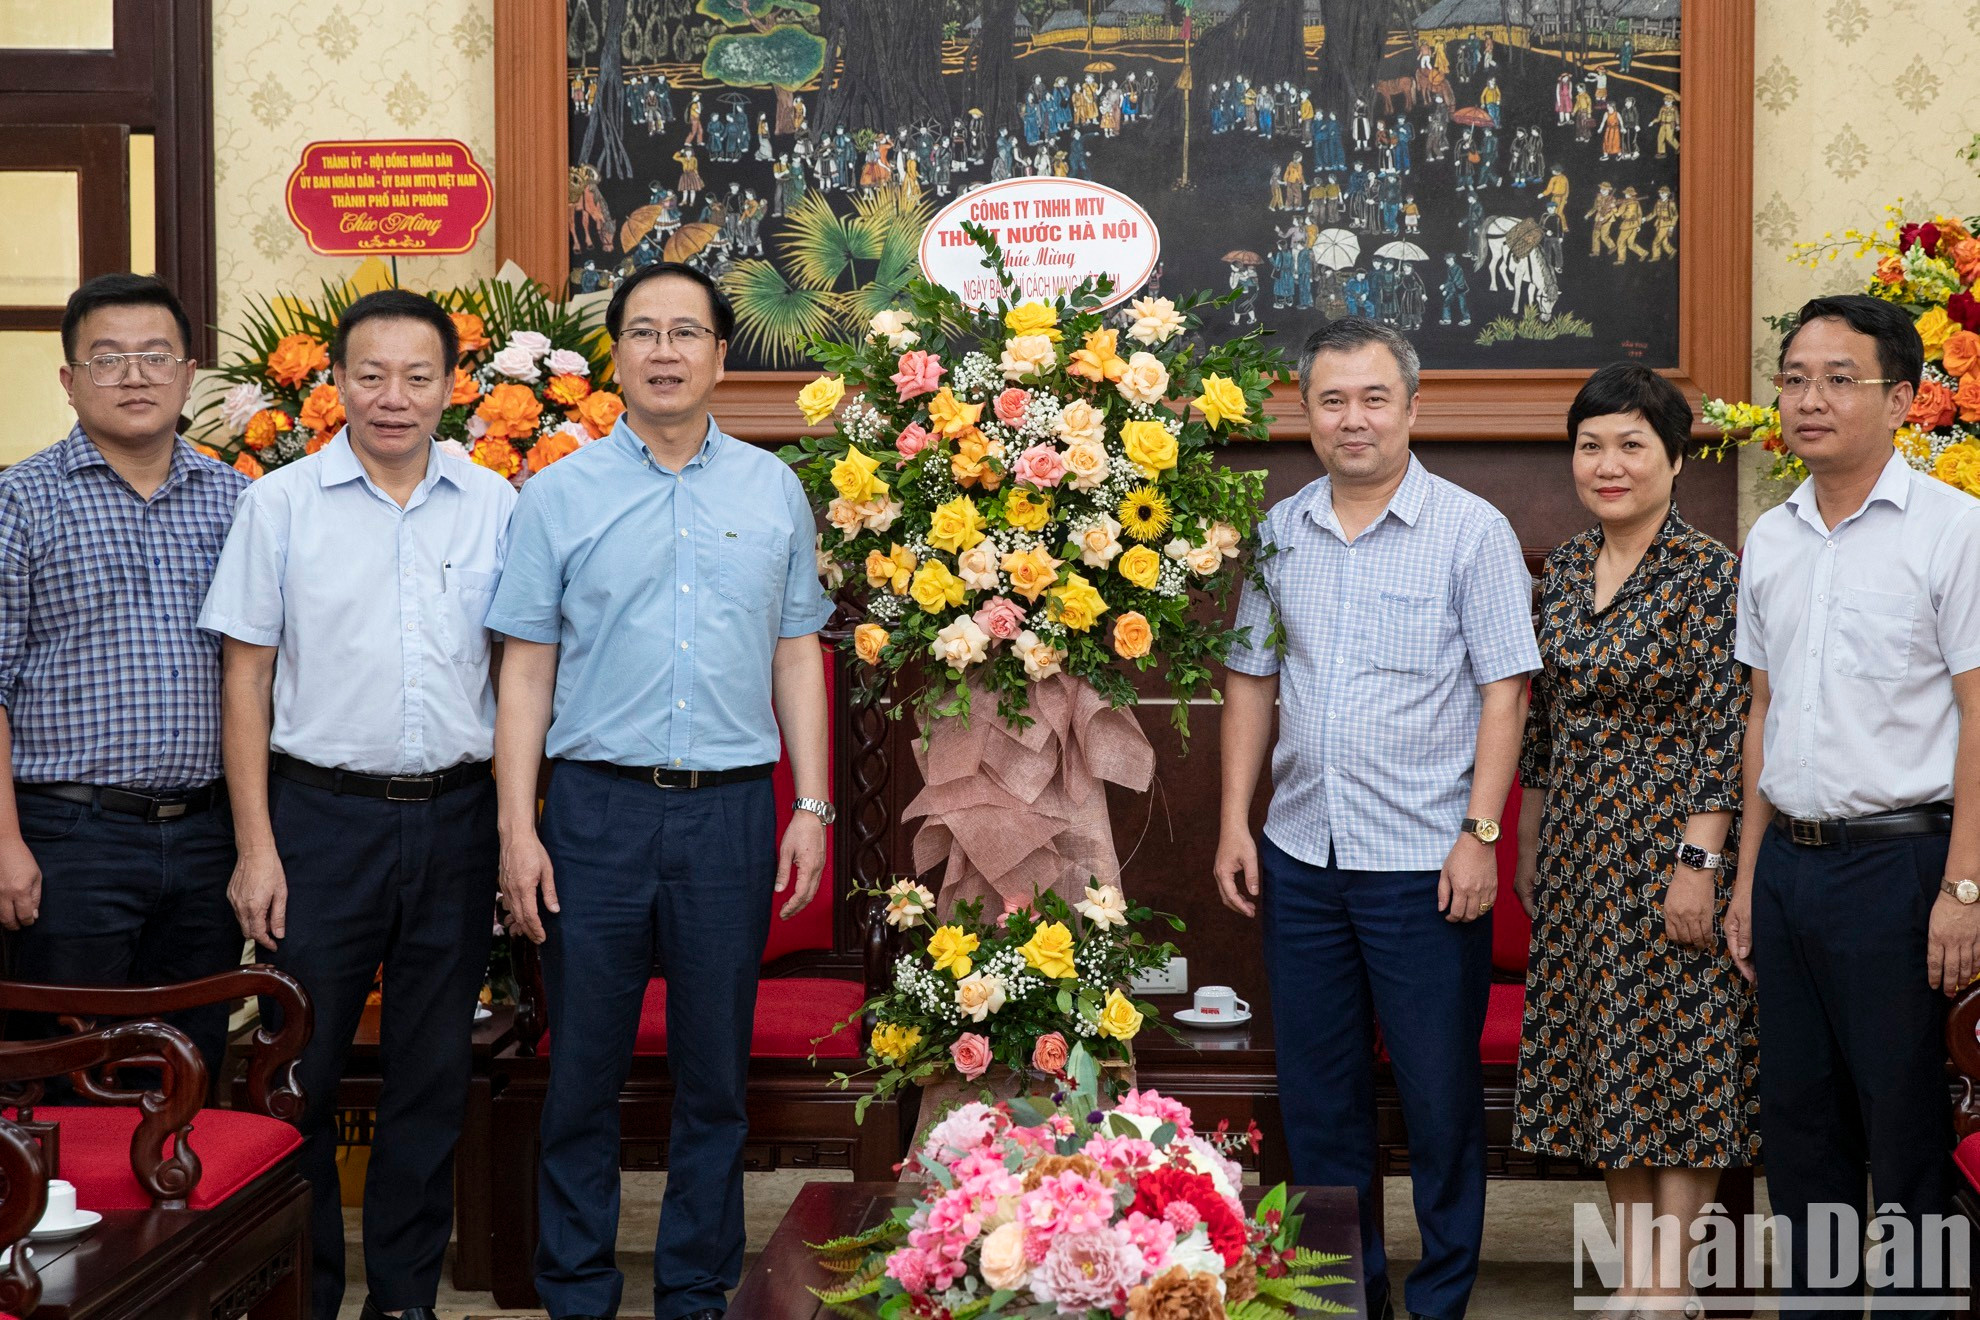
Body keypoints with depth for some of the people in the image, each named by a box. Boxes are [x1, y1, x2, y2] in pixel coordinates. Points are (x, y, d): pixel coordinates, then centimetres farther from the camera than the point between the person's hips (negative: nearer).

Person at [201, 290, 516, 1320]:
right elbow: (246, 679, 0)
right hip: (323, 817, -1)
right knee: (300, 1072, 4)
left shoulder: (495, 506, 5)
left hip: (456, 820, 2)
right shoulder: (280, 503, 1)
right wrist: (256, 848, -5)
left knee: (432, 1077, 10)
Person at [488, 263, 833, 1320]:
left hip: (732, 809, 1)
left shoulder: (774, 491, 9)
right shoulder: (559, 495, 4)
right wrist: (517, 830, -4)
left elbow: (798, 654, 11)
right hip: (596, 806, -1)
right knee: (583, 1071, 5)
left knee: (715, 1073, 8)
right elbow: (527, 669, 3)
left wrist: (812, 806, 4)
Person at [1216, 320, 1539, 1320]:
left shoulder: (1471, 530, -4)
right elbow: (1252, 680, 13)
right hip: (1299, 857, 4)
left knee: (1439, 1095, 4)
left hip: (1422, 863, -4)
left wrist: (1480, 833, -12)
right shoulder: (1277, 532, 8)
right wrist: (1234, 822, 7)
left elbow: (1503, 689, -6)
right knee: (1316, 1089, 13)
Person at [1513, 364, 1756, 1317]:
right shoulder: (1563, 571, 8)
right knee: (1603, 1060, 11)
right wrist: (1529, 847, 15)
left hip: (1672, 842, -6)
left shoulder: (1710, 575, -11)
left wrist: (1698, 863, -18)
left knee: (1676, 1058, 1)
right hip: (1581, 850, 7)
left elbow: (1722, 731, -14)